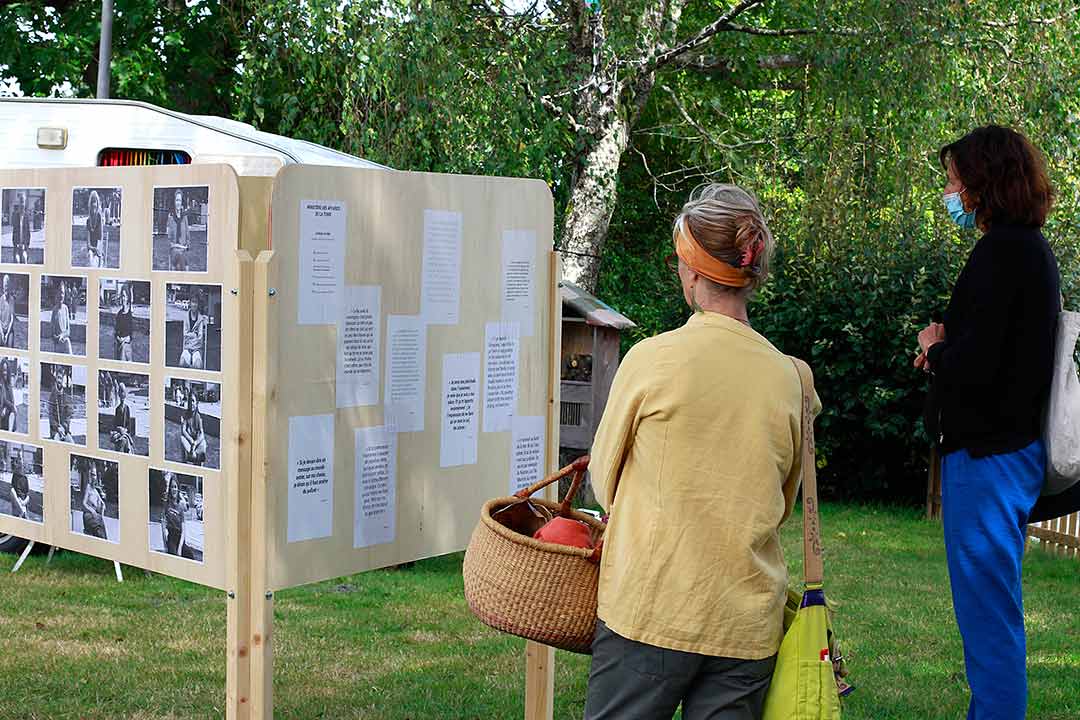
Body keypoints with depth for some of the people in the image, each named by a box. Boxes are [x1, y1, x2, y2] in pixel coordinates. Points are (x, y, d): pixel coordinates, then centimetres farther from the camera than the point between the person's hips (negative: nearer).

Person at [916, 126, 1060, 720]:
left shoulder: (1001, 252, -17)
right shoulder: (1031, 248, 14)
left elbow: (973, 367, -24)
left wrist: (935, 348, -4)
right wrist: (946, 348, 6)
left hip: (986, 455, -10)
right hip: (1016, 445, 10)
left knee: (988, 615, -3)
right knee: (992, 610, 20)